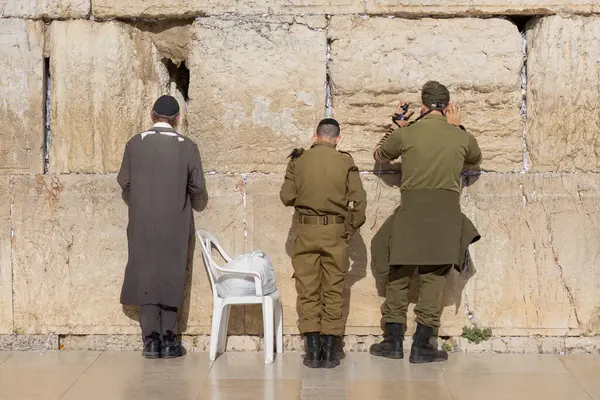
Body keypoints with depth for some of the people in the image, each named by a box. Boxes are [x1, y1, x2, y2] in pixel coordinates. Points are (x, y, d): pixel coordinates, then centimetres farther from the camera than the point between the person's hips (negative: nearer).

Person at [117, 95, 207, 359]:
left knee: (146, 278, 6)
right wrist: (193, 204, 22)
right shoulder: (187, 147, -5)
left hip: (142, 225, 1)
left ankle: (151, 340, 4)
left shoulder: (134, 144, -2)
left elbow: (124, 184, 5)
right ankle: (169, 341, 6)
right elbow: (198, 189, 0)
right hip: (175, 225, -1)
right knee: (171, 279, 7)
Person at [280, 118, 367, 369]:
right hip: (335, 232, 0)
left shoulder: (298, 161, -1)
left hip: (306, 231, 0)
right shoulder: (345, 162, -2)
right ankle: (330, 352, 6)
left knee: (308, 290, 6)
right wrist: (352, 228, 6)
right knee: (333, 291, 7)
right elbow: (359, 200, -6)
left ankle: (312, 351, 3)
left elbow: (286, 197, 0)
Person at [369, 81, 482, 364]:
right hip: (446, 213, 0)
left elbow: (380, 155, 19)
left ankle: (393, 340, 16)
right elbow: (475, 161, 27)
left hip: (411, 209, 0)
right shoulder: (462, 137, 4)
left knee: (399, 275, 12)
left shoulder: (406, 133, 0)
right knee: (434, 278, 5)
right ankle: (422, 345, 4)